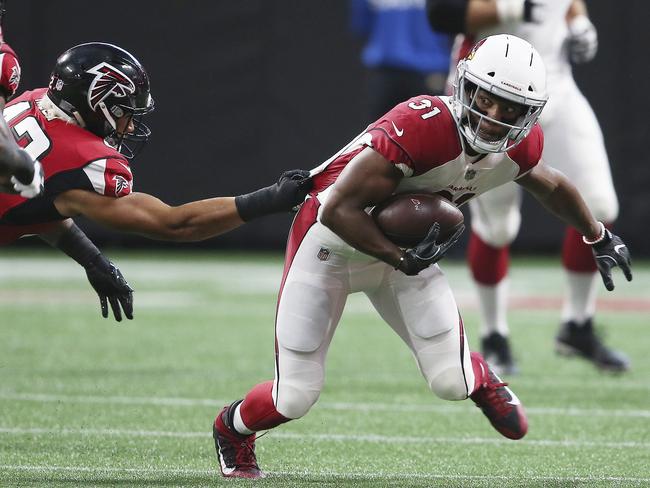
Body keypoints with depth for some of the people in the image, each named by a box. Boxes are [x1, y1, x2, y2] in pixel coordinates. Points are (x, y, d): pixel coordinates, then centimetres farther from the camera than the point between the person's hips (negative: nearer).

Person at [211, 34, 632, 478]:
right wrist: (402, 260, -33)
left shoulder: (521, 146, -14)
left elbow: (551, 186, 13)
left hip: (402, 247, 5)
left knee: (452, 383, -10)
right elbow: (339, 211, -34)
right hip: (331, 239, -5)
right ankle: (233, 429, 32)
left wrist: (600, 238, 25)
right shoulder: (420, 128, -36)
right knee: (295, 399, -3)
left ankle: (476, 376, 29)